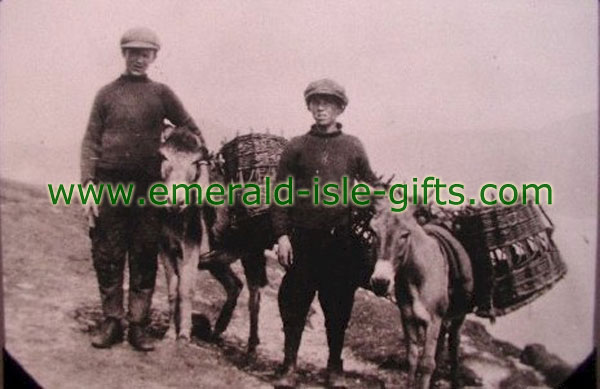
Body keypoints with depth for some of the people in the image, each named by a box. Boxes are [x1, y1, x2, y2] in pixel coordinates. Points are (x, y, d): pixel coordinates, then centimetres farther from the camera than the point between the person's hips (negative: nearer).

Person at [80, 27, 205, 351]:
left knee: (145, 258, 4)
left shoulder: (161, 93, 9)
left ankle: (138, 325, 13)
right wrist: (88, 186, -7)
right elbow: (90, 141, 3)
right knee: (107, 257, 4)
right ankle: (112, 322, 16)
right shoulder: (107, 93, 8)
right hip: (110, 184, 0)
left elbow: (191, 130, 12)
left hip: (149, 185, 0)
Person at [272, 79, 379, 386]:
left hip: (342, 237, 1)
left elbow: (371, 187, 13)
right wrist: (282, 235, -7)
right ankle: (289, 364, 18)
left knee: (339, 304, 9)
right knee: (294, 301, 4)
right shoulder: (297, 147, 3)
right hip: (304, 237, -1)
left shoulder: (353, 147, 6)